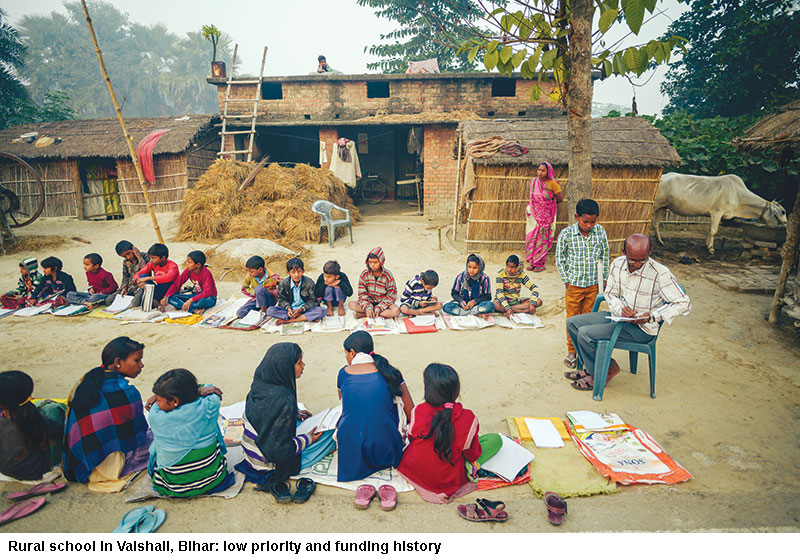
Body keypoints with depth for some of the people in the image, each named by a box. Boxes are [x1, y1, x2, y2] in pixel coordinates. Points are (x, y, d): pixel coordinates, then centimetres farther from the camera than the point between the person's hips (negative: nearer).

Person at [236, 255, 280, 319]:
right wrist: (255, 293, -11)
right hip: (256, 300, 4)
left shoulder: (273, 277, -21)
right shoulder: (249, 276, -11)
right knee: (239, 313, -17)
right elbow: (244, 288, 3)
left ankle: (264, 309, -17)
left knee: (258, 289, -35)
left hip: (270, 301, -4)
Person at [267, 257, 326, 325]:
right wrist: (288, 308, -19)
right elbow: (282, 299, 1)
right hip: (290, 308, 1)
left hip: (304, 308, -1)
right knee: (270, 311, -24)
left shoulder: (309, 283, -12)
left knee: (322, 311, -31)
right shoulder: (283, 283, -8)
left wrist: (301, 309, -22)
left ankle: (287, 321, -27)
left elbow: (312, 301, -8)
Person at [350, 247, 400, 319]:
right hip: (369, 302, 2)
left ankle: (364, 314, -24)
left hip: (383, 303, -1)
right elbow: (362, 294, -7)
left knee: (396, 311, -32)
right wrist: (368, 307, -23)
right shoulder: (364, 274, -6)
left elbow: (391, 296, -11)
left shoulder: (388, 276, -11)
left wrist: (378, 309, -22)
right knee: (351, 305, -23)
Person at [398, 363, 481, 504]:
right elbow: (473, 455, -13)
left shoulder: (417, 411, -22)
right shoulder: (468, 418, -28)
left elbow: (411, 437, 0)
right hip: (448, 482, -2)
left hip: (413, 471, 3)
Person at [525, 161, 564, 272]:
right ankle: (532, 262, 13)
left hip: (545, 216, -4)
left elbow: (560, 199, 0)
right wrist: (529, 209, 10)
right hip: (534, 215, 4)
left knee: (542, 238, 0)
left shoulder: (553, 184, -10)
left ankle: (540, 263, 7)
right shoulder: (534, 181, 3)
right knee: (532, 237, 4)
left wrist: (550, 203, 10)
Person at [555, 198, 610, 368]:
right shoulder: (566, 234, -12)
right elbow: (560, 260, -2)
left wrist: (603, 278, 7)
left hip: (594, 285, 2)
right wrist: (567, 281, -5)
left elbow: (605, 256, 8)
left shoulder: (600, 231, -4)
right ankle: (571, 351, 23)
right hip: (574, 285, -2)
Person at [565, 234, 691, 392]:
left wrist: (651, 316, -27)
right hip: (618, 316, 7)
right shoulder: (617, 264, -4)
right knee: (572, 323, 1)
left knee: (585, 333, -20)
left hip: (641, 328, -7)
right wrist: (621, 309, -16)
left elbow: (684, 304, -17)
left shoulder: (660, 273, -21)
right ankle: (591, 367, 13)